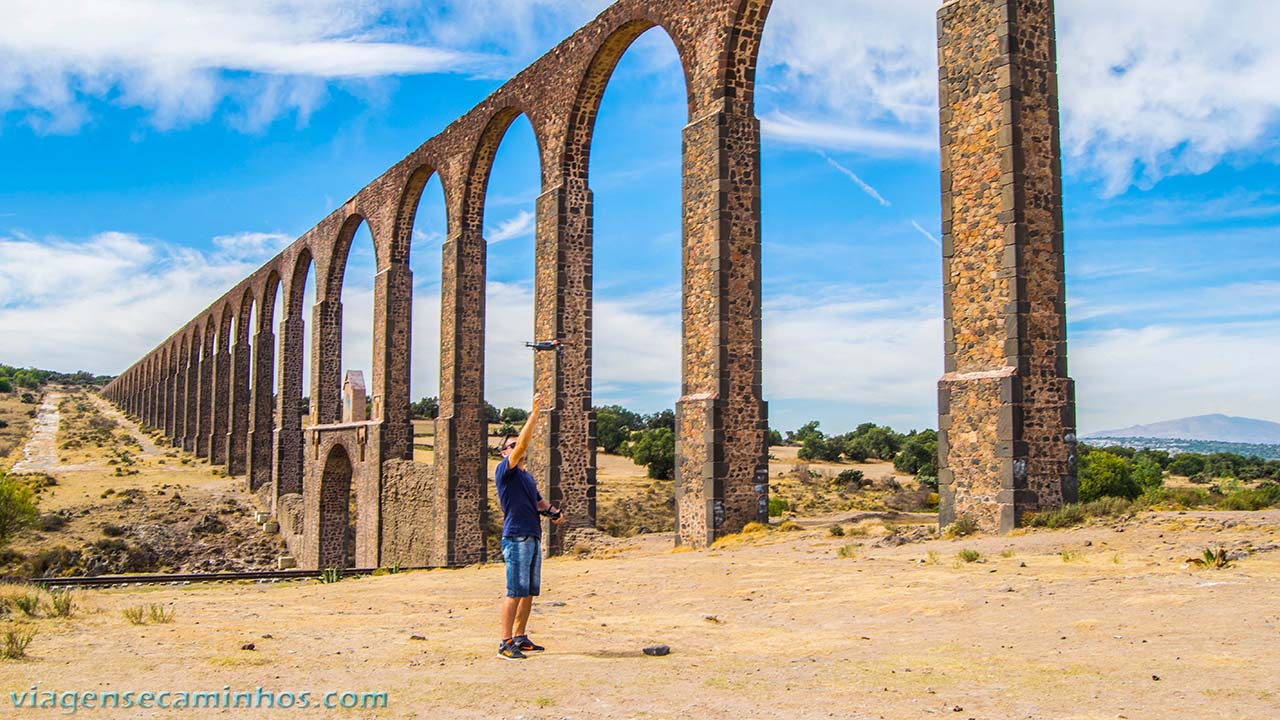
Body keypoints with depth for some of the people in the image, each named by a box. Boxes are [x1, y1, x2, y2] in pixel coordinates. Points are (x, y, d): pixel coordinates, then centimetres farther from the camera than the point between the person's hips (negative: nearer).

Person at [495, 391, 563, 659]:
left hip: (534, 537, 8)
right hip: (516, 537, -8)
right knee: (515, 592, -10)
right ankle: (506, 643, -8)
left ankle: (520, 637, 18)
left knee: (530, 592, 10)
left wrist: (553, 511, 7)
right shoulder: (504, 471, -4)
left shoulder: (527, 476, 21)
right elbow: (522, 443, -16)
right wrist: (534, 414, -18)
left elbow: (538, 501, 28)